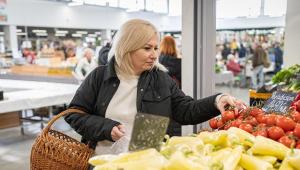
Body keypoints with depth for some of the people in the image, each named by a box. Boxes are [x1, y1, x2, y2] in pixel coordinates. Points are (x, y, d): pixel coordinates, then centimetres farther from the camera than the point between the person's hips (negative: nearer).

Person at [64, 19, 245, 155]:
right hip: (103, 159, -1)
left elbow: (186, 111, 2)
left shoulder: (162, 80, 7)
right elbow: (73, 115, 3)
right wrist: (107, 128, -11)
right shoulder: (99, 76, 3)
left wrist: (216, 101, -15)